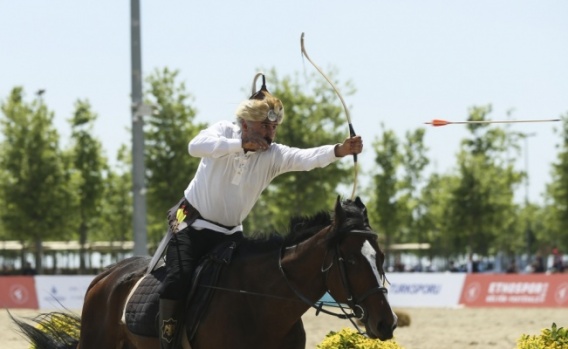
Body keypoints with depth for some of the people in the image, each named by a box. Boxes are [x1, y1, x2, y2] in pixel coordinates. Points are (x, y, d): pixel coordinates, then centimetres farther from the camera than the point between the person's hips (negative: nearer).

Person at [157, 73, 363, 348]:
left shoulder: (273, 156, -9)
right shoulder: (224, 132, -12)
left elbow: (306, 158, -27)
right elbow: (196, 146, -33)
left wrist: (339, 150, -47)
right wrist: (242, 144, -41)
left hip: (229, 233, 4)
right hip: (192, 224, -4)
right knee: (179, 278, -21)